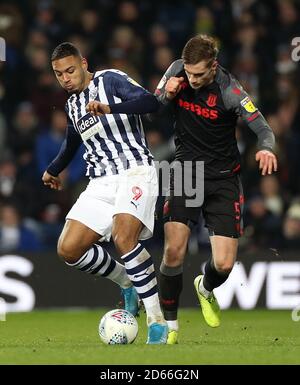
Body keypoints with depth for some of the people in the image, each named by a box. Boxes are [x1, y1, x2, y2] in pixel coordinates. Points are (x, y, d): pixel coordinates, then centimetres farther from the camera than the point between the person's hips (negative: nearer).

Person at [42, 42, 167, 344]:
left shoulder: (109, 80, -3)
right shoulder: (71, 105, 19)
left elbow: (149, 102, -20)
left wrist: (109, 108, -34)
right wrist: (53, 170, 53)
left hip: (135, 173, -8)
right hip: (100, 182, 8)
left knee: (123, 238, -30)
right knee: (68, 249, -6)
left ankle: (157, 321, -25)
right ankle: (128, 283, 17)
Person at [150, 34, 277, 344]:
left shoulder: (230, 91, -18)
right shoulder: (177, 71, -7)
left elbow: (264, 130, -16)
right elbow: (151, 115, 3)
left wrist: (265, 148, -39)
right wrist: (166, 95, -18)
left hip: (223, 178, -1)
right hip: (185, 170, 2)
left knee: (224, 265, -6)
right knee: (174, 252, -17)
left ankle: (205, 289, 32)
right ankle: (169, 324, 2)